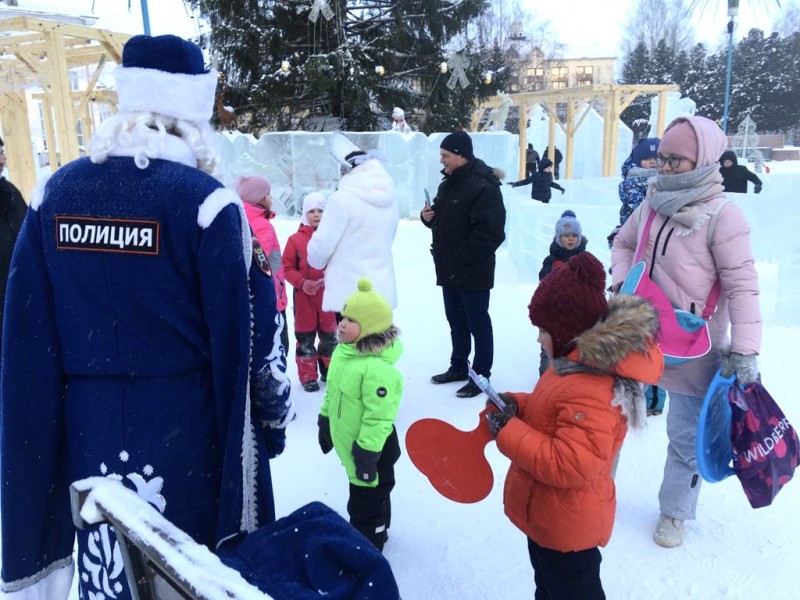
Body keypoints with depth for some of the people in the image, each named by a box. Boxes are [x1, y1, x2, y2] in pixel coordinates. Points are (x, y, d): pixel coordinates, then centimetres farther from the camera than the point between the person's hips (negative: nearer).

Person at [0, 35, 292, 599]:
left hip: (88, 425, 5)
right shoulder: (206, 200, -15)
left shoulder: (54, 193, -1)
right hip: (188, 424, -4)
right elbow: (248, 338, -12)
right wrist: (274, 416, 4)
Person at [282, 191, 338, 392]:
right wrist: (302, 283, -14)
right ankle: (308, 376, 16)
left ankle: (329, 371, 29)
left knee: (330, 335, 12)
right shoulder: (296, 239, -3)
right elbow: (286, 267, -1)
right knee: (305, 336, 5)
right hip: (304, 296, -1)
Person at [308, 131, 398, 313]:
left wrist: (317, 261, 13)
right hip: (383, 289, 7)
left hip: (349, 292, -7)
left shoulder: (343, 198, -14)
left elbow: (322, 244, -11)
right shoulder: (390, 200, 7)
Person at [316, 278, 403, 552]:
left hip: (370, 448, -9)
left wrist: (366, 453, -24)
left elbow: (378, 417, -29)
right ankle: (374, 531, 49)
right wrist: (325, 423, 19)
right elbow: (332, 393, 13)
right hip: (348, 443, 9)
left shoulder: (378, 369, -31)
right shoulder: (342, 351, 0)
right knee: (361, 495, 27)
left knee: (367, 501, 9)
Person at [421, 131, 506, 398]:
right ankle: (458, 366, 33)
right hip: (449, 268, 9)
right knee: (455, 320, 19)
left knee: (478, 322, 2)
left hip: (473, 271, -9)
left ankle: (481, 375, 12)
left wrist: (464, 257, -21)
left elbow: (490, 232, -23)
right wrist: (428, 216, 1)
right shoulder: (449, 183, 13)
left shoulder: (483, 186, -18)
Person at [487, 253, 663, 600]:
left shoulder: (590, 393, -36)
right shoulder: (586, 363, -2)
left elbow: (568, 465, -37)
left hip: (566, 525, -10)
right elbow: (550, 414, 11)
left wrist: (508, 433, -29)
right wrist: (516, 407, -7)